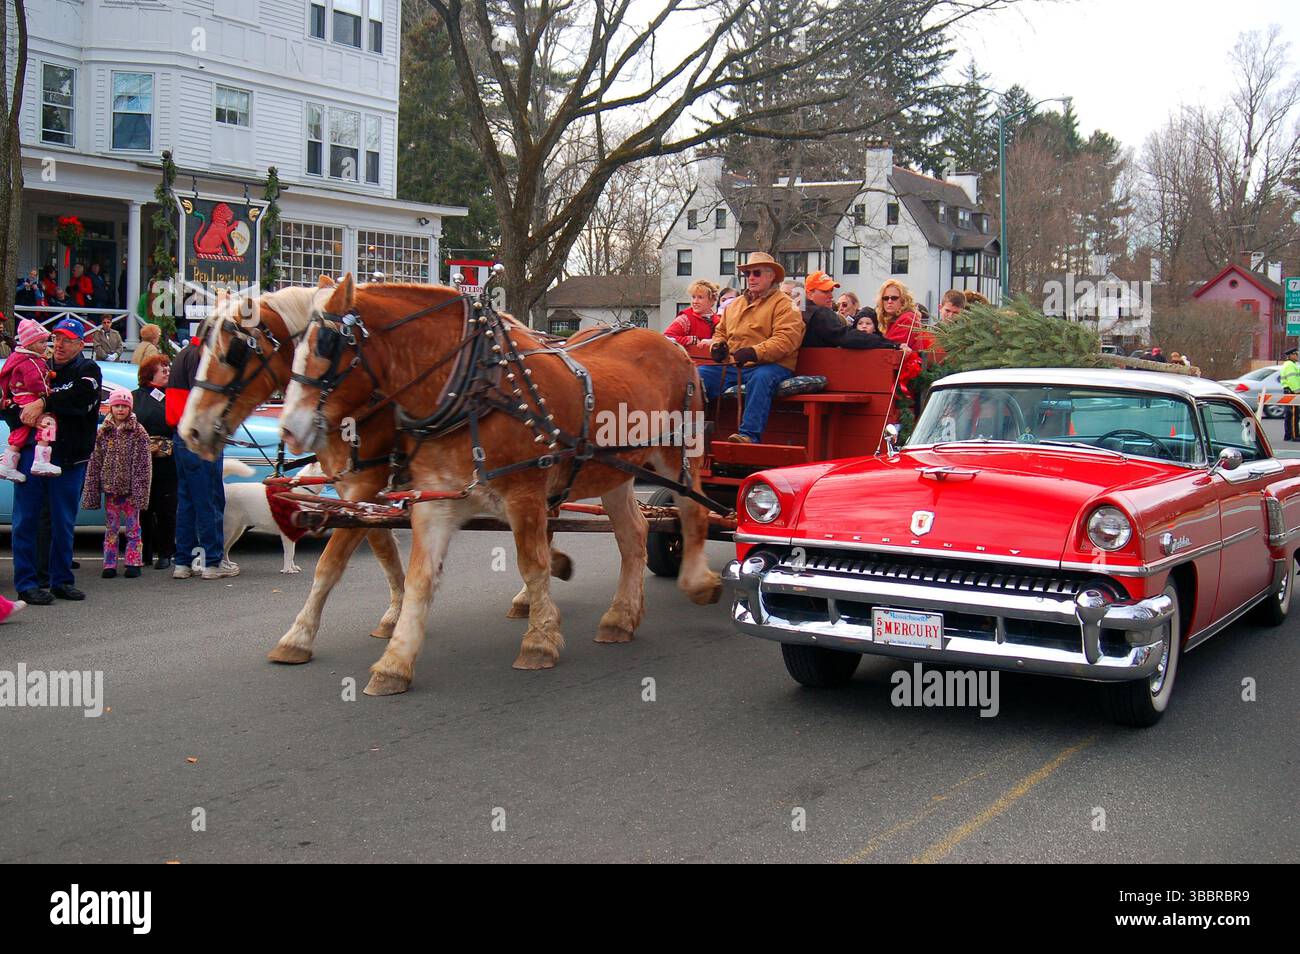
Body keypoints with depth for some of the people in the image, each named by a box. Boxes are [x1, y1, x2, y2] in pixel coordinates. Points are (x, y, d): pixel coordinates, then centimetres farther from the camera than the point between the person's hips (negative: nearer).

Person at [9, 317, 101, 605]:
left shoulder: (87, 370, 6)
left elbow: (81, 398, -15)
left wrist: (44, 404, -20)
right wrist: (24, 414, -5)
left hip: (69, 459, -1)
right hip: (31, 451, 1)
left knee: (64, 524, 7)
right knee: (26, 521, -1)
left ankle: (61, 580, 17)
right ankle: (25, 583, 3)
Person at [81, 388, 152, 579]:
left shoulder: (138, 432, -2)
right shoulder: (103, 433, 5)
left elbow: (143, 465, -5)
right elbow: (94, 463, 5)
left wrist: (140, 491, -12)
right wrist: (91, 492, 0)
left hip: (130, 489, -2)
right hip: (110, 487, 2)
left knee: (132, 528, 4)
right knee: (111, 529, 7)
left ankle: (133, 563, 9)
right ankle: (110, 564, 11)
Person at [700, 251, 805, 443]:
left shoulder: (784, 304, 2)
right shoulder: (734, 305, 25)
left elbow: (786, 339, -12)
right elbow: (720, 331, 35)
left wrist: (755, 352, -26)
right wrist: (717, 345, 8)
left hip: (770, 365, -6)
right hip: (732, 366, 6)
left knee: (760, 378, -40)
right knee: (697, 375, -14)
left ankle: (749, 435, -48)